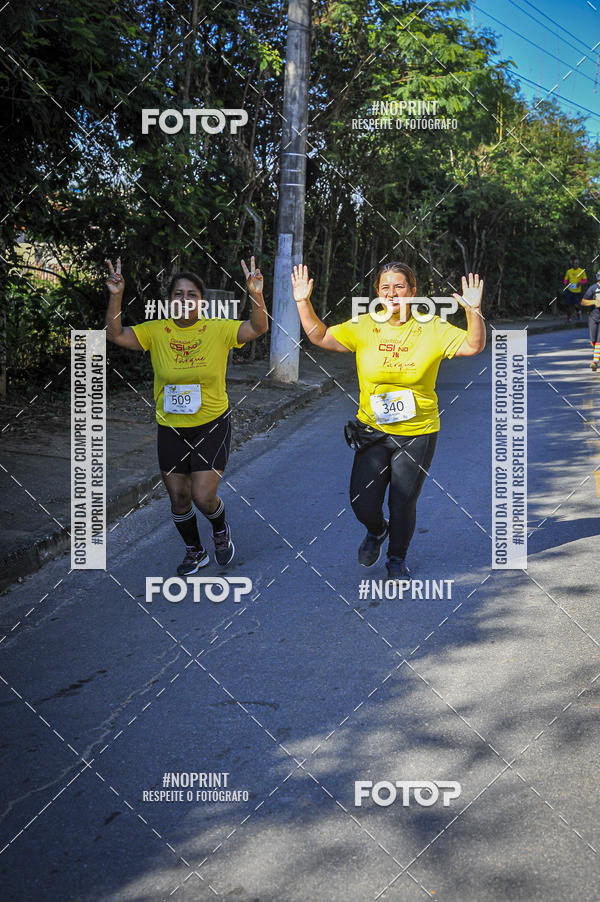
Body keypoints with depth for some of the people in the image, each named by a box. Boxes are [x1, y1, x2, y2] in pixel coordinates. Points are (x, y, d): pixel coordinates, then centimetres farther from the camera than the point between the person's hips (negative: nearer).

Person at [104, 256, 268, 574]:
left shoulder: (218, 330, -7)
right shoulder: (155, 332, -4)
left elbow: (258, 328, -17)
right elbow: (115, 334, -12)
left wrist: (256, 295, -33)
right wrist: (116, 296, -25)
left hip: (212, 426, -2)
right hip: (171, 429, 3)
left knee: (204, 497, -11)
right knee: (179, 499, 11)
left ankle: (221, 529, 25)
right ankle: (195, 552, 36)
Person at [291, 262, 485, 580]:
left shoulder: (431, 329, -6)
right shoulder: (364, 327, -1)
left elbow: (473, 346, -12)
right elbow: (320, 337, -1)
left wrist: (473, 311, -29)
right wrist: (303, 303, -13)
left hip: (417, 433, -1)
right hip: (372, 430, 2)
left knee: (403, 503, 5)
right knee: (362, 502, 0)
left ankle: (397, 558, 34)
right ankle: (376, 531, 38)